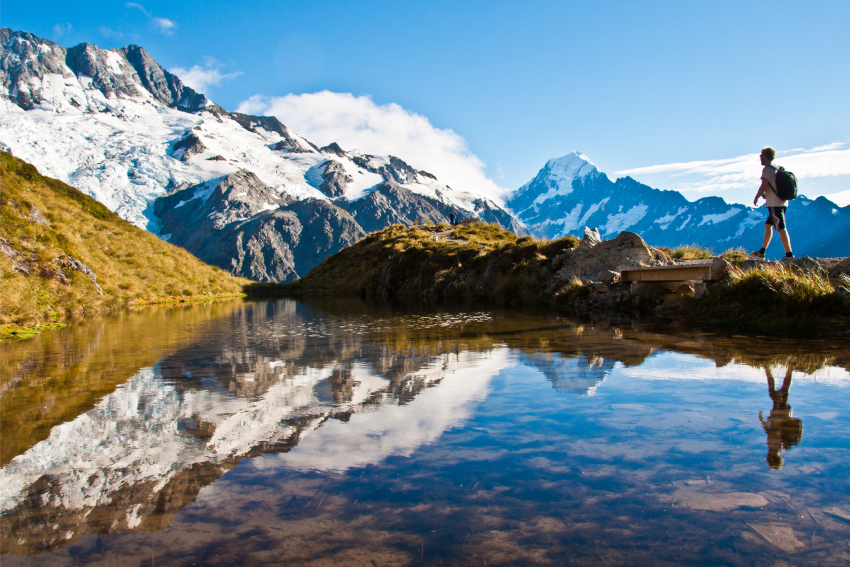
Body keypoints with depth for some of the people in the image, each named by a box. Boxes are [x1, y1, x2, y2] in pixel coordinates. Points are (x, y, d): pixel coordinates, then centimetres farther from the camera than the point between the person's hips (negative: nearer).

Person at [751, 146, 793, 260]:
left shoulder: (767, 169, -10)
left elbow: (764, 185, -18)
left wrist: (756, 197, -6)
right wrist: (766, 194, 21)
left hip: (774, 204, -9)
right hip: (782, 202, 9)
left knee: (781, 229, -9)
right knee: (768, 225, 17)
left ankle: (789, 254, -10)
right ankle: (761, 252, 22)